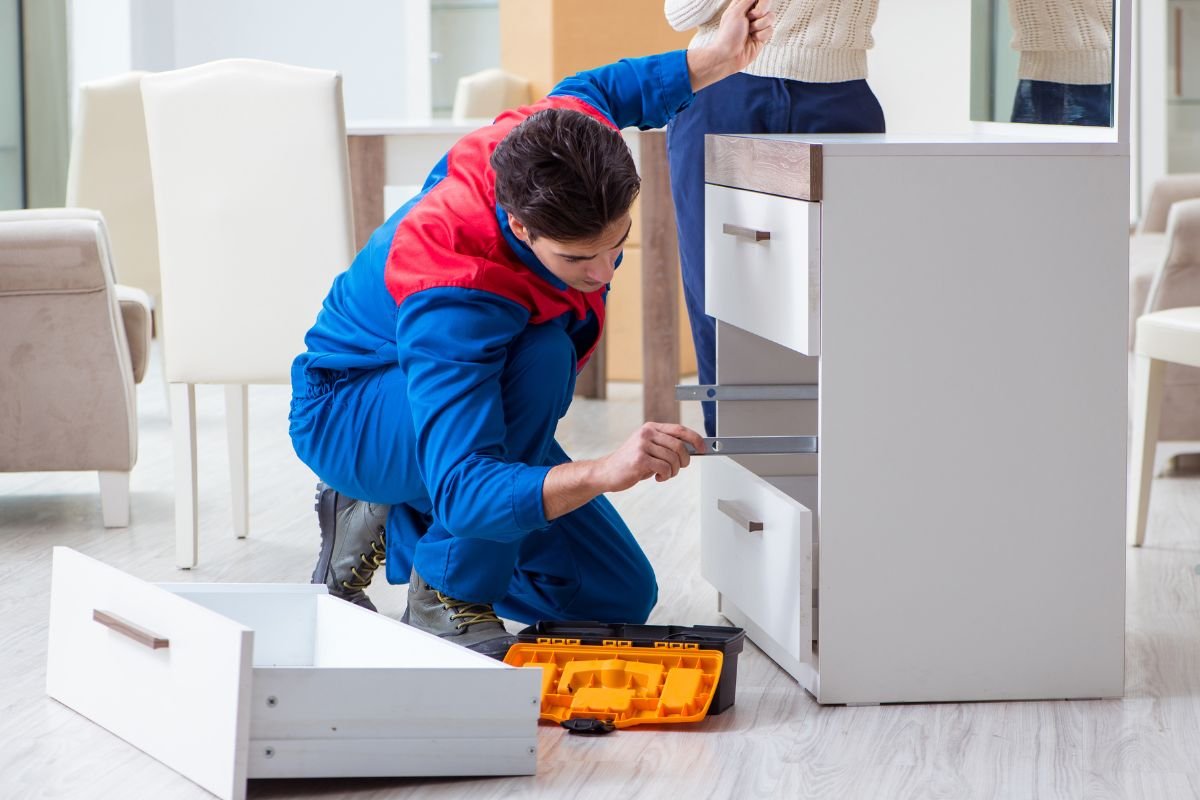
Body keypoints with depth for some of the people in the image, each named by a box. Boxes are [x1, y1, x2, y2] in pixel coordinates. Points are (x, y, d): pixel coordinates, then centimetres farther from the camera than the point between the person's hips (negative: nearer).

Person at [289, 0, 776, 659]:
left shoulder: (570, 131, -23)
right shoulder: (451, 298, -44)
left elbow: (592, 90, 5)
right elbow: (462, 488, -50)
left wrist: (717, 59, -2)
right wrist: (602, 473, -64)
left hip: (479, 397, 8)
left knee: (621, 599, 5)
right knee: (541, 355, -40)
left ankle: (388, 527, 16)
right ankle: (446, 600, -22)